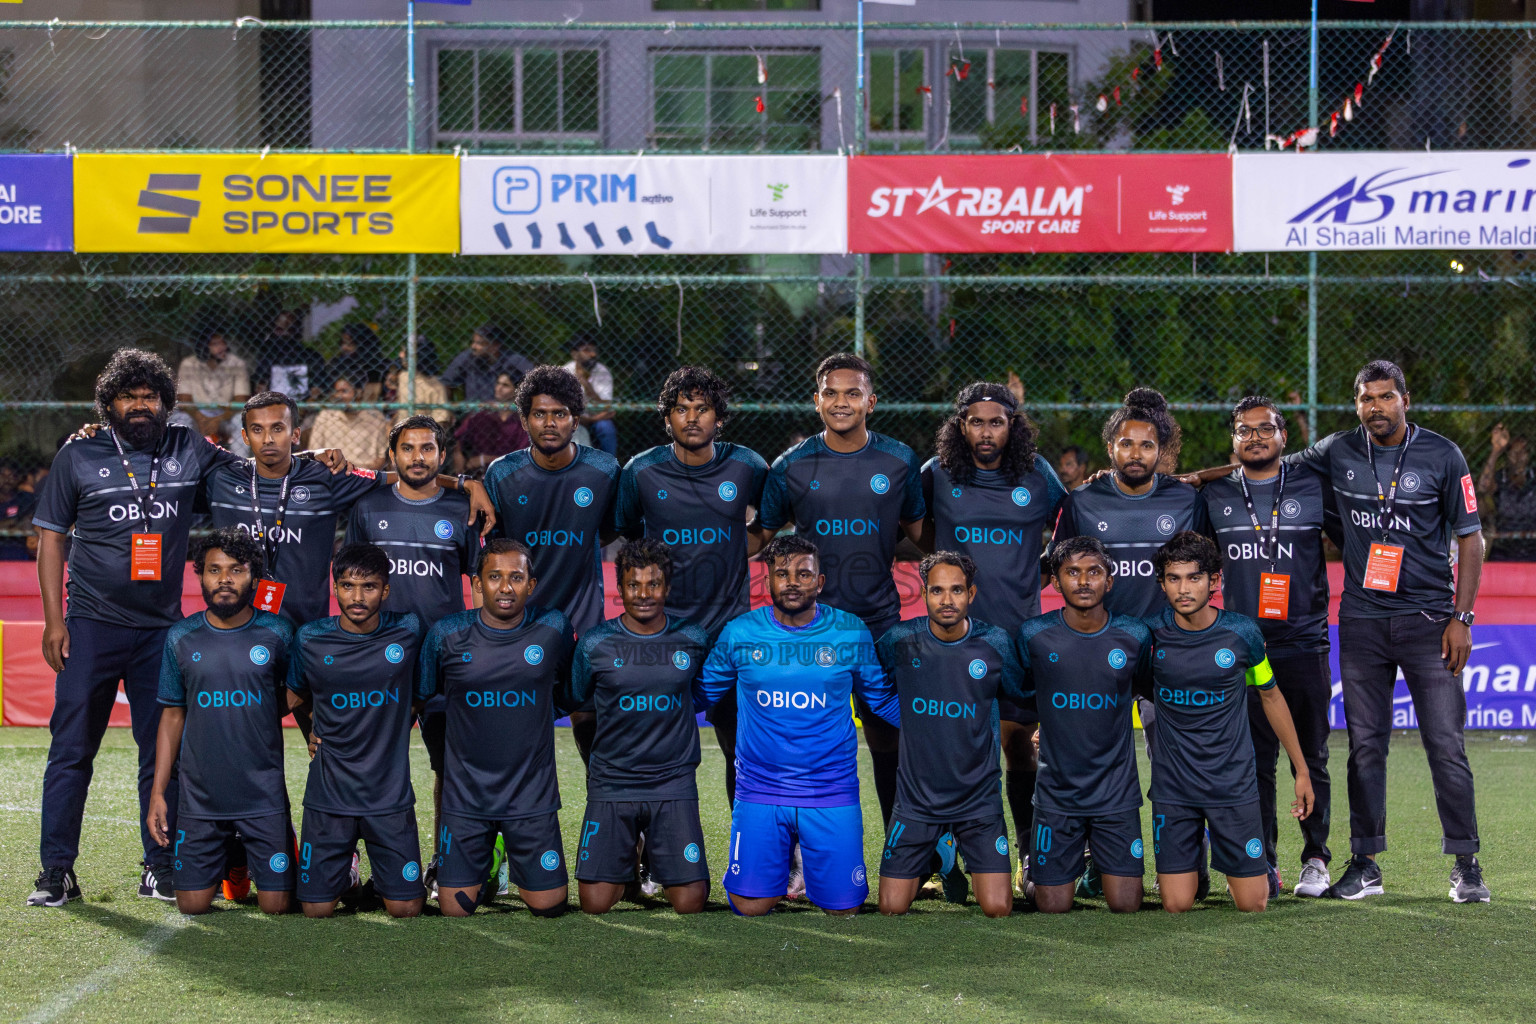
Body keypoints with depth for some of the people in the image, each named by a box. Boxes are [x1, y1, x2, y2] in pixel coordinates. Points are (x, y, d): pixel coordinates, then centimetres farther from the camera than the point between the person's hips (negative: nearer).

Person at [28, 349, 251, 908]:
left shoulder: (189, 452, 7)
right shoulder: (79, 456, 3)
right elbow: (51, 539, 4)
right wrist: (53, 620, -3)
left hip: (162, 627, 2)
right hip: (91, 625, -2)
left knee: (163, 751, 4)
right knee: (72, 748, -2)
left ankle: (162, 870, 12)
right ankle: (56, 871, 2)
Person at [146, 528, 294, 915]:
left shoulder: (277, 634, -3)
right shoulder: (181, 638, 2)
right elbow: (172, 715, 8)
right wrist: (157, 792, 4)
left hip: (264, 796, -1)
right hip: (200, 797, 1)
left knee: (276, 906, -4)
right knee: (192, 904, 0)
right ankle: (224, 861, 33)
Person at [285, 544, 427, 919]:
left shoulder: (407, 632, -5)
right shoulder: (311, 639, -5)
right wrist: (311, 734, 9)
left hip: (391, 792, 0)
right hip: (329, 793, 0)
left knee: (406, 909, -2)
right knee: (316, 909, 0)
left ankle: (383, 877, 31)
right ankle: (345, 871, 32)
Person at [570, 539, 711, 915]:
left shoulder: (693, 639, 1)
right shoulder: (595, 644, -2)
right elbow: (576, 701, 12)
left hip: (674, 784, 0)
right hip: (611, 785, 0)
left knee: (689, 903, -9)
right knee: (596, 903, -6)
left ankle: (660, 858, 24)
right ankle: (627, 861, 26)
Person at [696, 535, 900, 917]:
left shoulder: (851, 633, -1)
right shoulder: (739, 634, 0)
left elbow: (882, 699, 11)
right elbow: (703, 692, 13)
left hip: (832, 793, 0)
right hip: (759, 792, 0)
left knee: (843, 908, -2)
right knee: (750, 906, -5)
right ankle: (782, 857, 28)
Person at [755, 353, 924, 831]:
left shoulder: (899, 462, 2)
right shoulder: (792, 466, 0)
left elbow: (919, 530, 14)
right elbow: (763, 535, 7)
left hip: (880, 619, 0)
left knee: (888, 738, 4)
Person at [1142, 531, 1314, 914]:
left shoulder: (1242, 633, -8)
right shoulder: (1152, 634, -8)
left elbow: (1271, 696, 8)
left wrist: (1301, 770, 12)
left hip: (1233, 783, 0)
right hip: (1173, 788, 0)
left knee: (1252, 904, -1)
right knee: (1176, 907, -2)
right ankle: (1196, 850, 28)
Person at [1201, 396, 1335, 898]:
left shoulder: (1312, 488, 3)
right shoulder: (1214, 496, 8)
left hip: (1305, 645, -1)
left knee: (1311, 760, 3)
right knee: (1254, 762, 0)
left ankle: (1315, 860, 13)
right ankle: (1262, 863, 6)